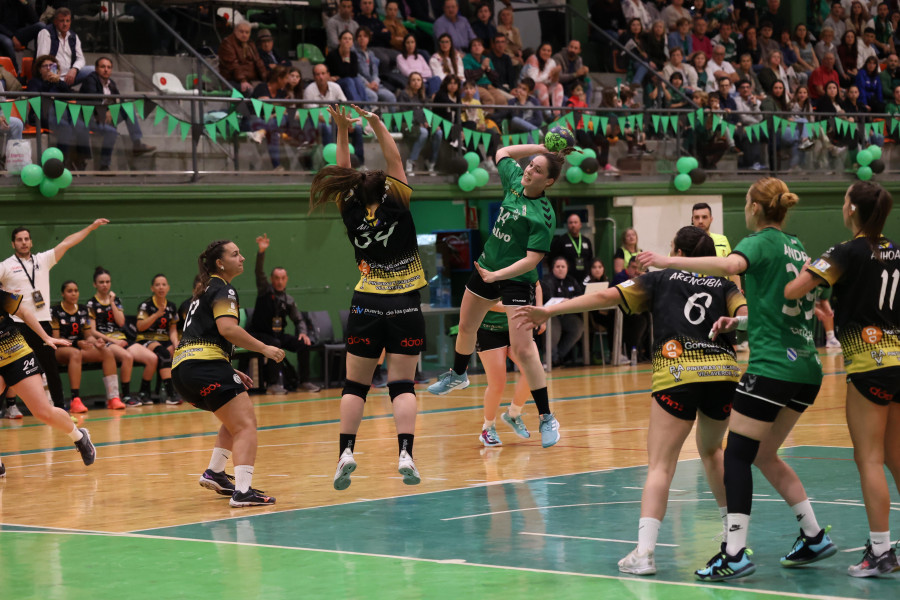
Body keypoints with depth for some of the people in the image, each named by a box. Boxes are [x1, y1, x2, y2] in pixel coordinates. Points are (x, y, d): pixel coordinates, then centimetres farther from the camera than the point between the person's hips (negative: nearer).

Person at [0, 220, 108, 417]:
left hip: (42, 321, 3)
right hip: (17, 323, -3)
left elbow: (67, 243, 7)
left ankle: (60, 406, 8)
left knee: (51, 367, 3)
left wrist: (91, 227, 5)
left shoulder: (43, 260, 10)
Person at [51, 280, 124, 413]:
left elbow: (89, 335, 15)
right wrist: (77, 344, -22)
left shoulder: (83, 310, 14)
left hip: (82, 348, 6)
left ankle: (113, 397, -24)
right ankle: (75, 400, -45)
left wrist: (95, 342, -9)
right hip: (60, 350, -6)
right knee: (75, 353, -40)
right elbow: (55, 339, -9)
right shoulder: (55, 311, -4)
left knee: (107, 352, -20)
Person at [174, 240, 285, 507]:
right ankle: (243, 491, -27)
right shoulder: (223, 290, -2)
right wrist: (264, 349, -12)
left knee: (236, 419, 26)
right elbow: (227, 328, -19)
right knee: (245, 425, -12)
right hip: (205, 365, -10)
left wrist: (230, 372, 27)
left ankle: (214, 473, 21)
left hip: (182, 367, 10)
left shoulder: (206, 290, 27)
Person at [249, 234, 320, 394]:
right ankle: (272, 384, -32)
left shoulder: (289, 300, 9)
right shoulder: (265, 290, -3)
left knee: (303, 343, -12)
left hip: (278, 335, 5)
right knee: (275, 344, -34)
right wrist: (261, 252, -34)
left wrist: (303, 333, -5)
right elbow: (259, 272, -19)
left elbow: (299, 319, 17)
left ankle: (304, 381, -2)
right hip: (259, 334, -5)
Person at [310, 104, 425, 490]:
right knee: (402, 385, -1)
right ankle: (405, 453, -17)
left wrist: (342, 129, 10)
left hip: (367, 306, 1)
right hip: (405, 307, -1)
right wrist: (376, 123, 3)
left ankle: (346, 451, -6)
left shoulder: (352, 213, 0)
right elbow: (394, 160, 2)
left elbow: (344, 172, 11)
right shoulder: (397, 206, -5)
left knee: (355, 385, 8)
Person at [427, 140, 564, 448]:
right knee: (466, 327, 26)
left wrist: (497, 275, -35)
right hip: (487, 266, 8)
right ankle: (458, 375, 55)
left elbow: (532, 259, -27)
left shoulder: (543, 215, -23)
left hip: (517, 280, -8)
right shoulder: (515, 180, -4)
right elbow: (502, 152, 15)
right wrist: (541, 148, 2)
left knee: (522, 347, -17)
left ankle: (546, 418, -10)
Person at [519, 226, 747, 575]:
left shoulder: (661, 279, 17)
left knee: (660, 465, -4)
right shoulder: (724, 286, 23)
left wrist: (550, 311, 7)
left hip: (677, 374, -3)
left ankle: (644, 552, -17)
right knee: (711, 449, 29)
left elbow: (607, 297, 9)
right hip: (723, 372, 3)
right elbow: (744, 313, 1)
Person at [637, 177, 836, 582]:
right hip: (806, 370, 8)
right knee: (764, 455, 19)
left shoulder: (762, 242, -6)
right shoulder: (796, 248, 19)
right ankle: (814, 537, 19)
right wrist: (741, 322, 19)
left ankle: (735, 554, -13)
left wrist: (670, 261, -30)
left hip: (770, 368, -8)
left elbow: (731, 265, -30)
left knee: (737, 457, -5)